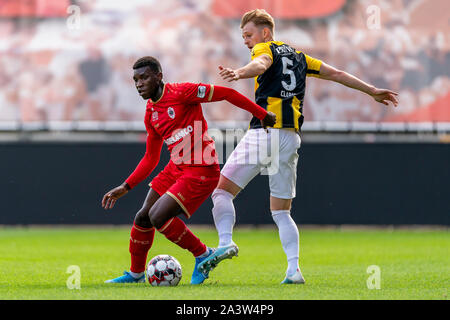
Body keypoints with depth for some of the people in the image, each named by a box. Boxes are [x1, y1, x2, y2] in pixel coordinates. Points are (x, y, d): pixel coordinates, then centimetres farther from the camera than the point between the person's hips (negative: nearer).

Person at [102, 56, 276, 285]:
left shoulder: (180, 93, -14)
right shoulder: (151, 113, 11)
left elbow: (226, 94, -10)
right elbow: (151, 158, 19)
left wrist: (262, 114, -7)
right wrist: (126, 187, 14)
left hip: (201, 172, -8)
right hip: (175, 169, 8)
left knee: (158, 216, -18)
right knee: (143, 217, 9)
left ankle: (202, 255, 1)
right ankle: (136, 273, 29)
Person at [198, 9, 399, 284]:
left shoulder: (265, 49, 4)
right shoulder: (297, 56, 23)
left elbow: (260, 65, -21)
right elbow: (336, 74, 28)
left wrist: (239, 73, -43)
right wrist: (372, 91, 37)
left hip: (265, 131, -7)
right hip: (292, 137, 7)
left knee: (222, 190, -3)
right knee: (282, 211, 11)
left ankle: (226, 243, -24)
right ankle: (294, 269, -2)